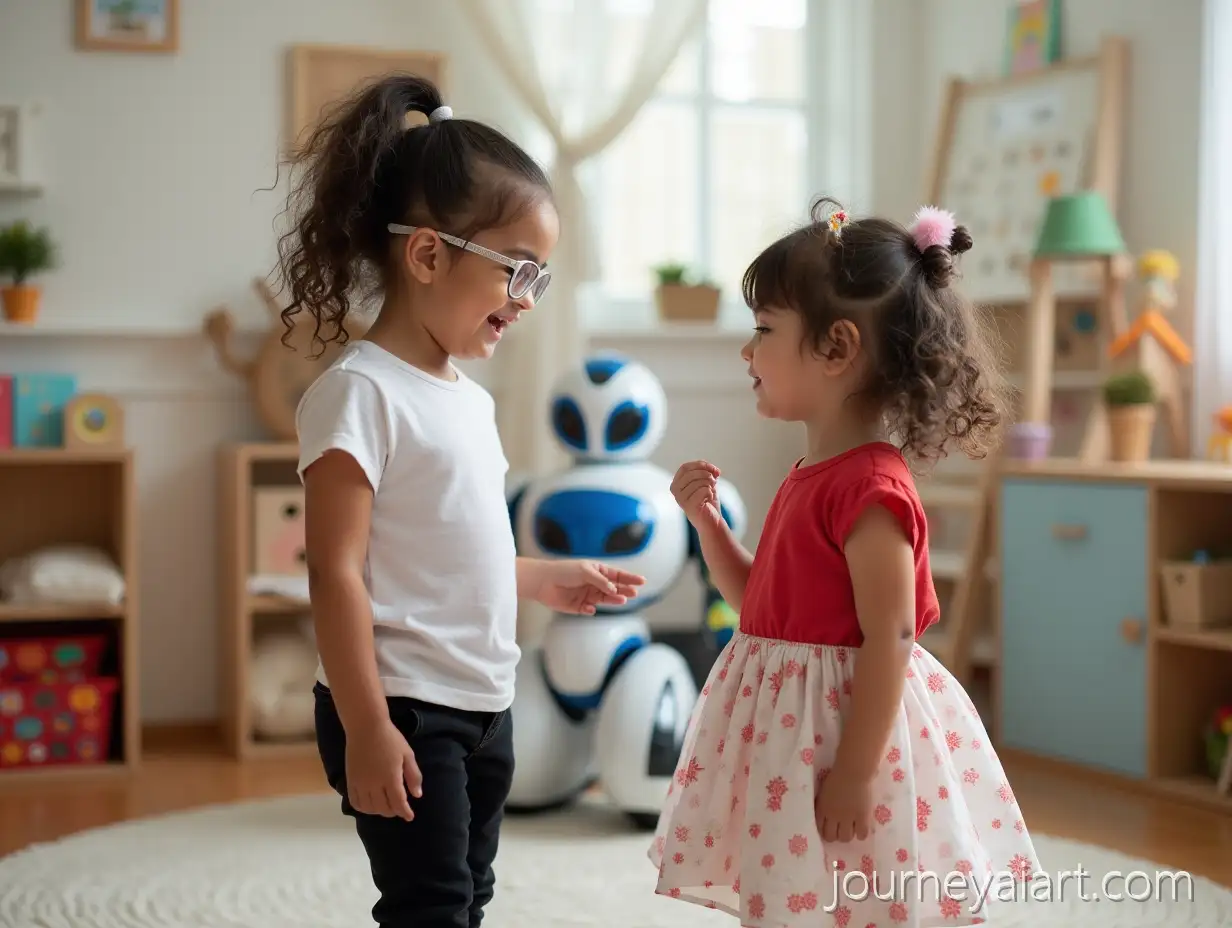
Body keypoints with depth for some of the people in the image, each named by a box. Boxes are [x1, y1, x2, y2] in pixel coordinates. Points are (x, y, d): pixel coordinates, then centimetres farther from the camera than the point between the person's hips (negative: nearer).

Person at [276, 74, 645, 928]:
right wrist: (366, 729, -22)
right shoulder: (362, 392, -15)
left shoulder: (470, 398, 12)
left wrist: (541, 580, 18)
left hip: (485, 705, 9)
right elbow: (337, 572, -19)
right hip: (404, 707, -9)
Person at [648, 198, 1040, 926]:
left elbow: (888, 640, -22)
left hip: (845, 727, -9)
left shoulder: (869, 486, -20)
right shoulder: (815, 476, 10)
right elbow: (760, 599, 19)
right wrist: (707, 519, 5)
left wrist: (854, 775, -21)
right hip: (788, 735, 10)